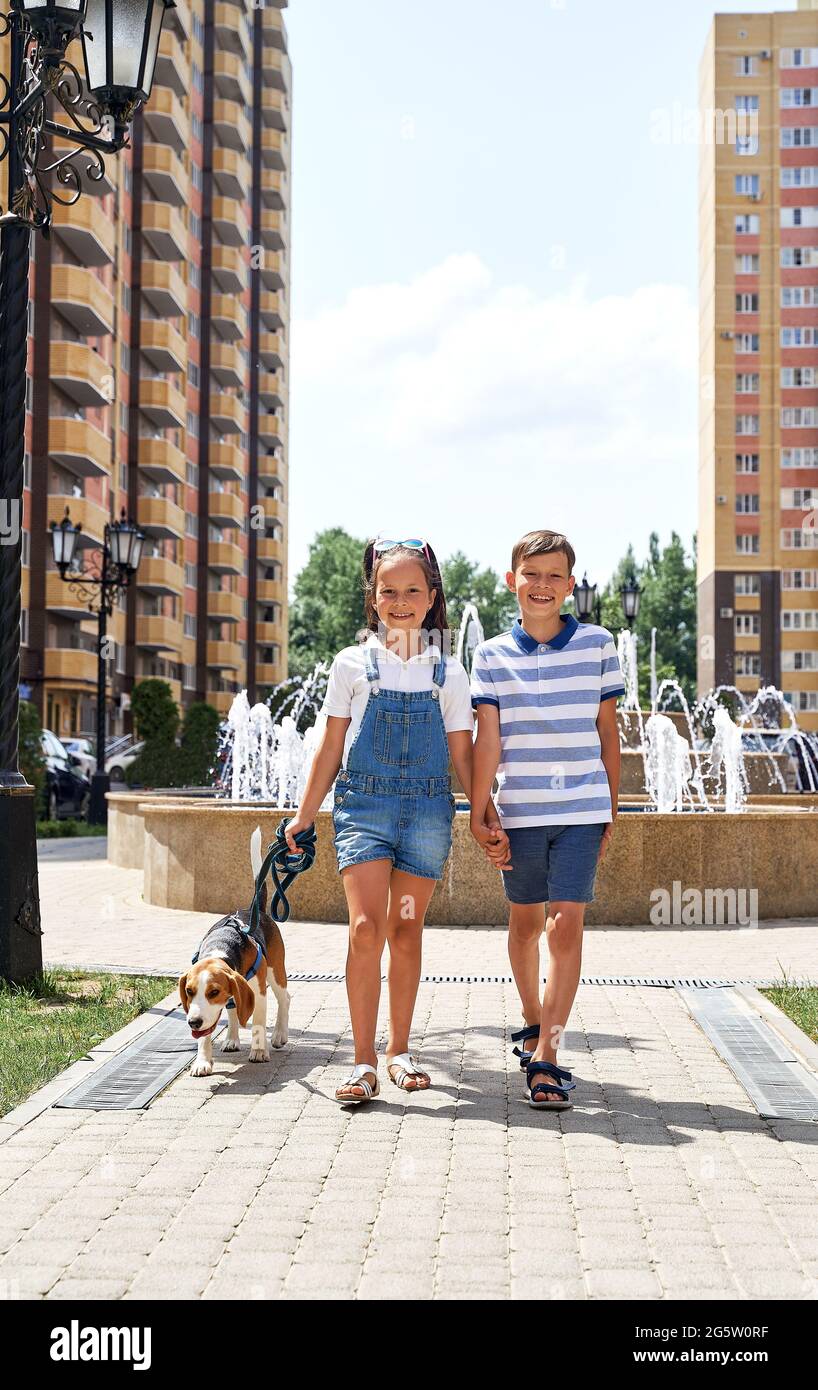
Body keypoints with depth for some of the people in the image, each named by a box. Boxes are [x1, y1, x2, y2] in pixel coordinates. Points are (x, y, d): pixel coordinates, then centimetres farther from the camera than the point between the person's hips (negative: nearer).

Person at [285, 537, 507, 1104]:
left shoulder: (448, 672, 7)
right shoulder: (353, 664, 5)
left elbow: (463, 754, 9)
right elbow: (331, 747, 8)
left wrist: (488, 819, 3)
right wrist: (304, 816, 8)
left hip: (427, 810, 2)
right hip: (364, 804, -1)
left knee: (407, 930, 7)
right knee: (366, 926, -14)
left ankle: (399, 1050, 21)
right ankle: (364, 1062, -10)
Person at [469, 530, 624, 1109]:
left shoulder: (597, 644, 1)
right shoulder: (492, 654, 1)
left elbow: (608, 730, 6)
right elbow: (487, 740, -2)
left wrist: (612, 808, 7)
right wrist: (479, 811, -7)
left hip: (582, 808, -1)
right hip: (519, 810, 1)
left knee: (566, 925, -8)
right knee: (526, 920, 15)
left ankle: (546, 1057, -6)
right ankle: (533, 1023, 38)